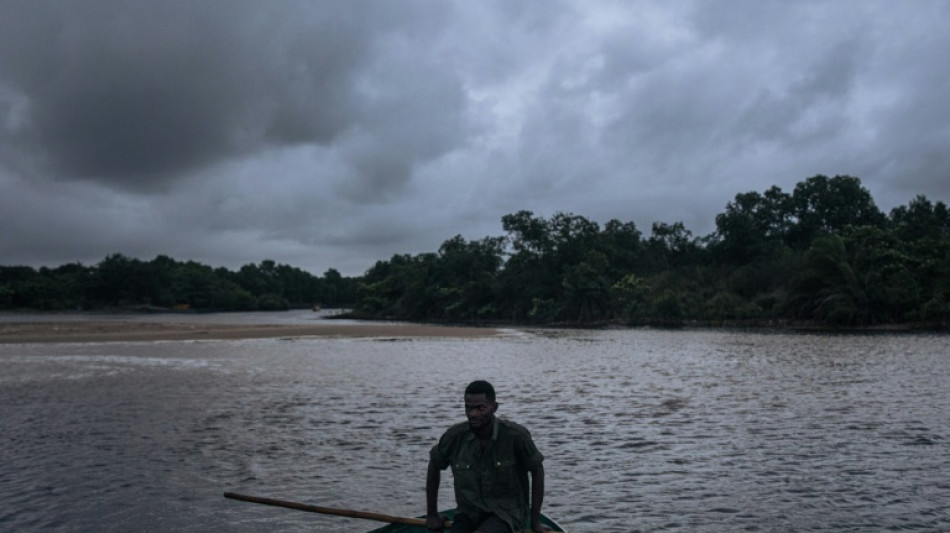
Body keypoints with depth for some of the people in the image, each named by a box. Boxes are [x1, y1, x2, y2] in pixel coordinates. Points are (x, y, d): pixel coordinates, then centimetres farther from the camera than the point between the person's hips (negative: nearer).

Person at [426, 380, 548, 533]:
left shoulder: (515, 435, -17)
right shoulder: (455, 436, -9)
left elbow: (537, 469, -3)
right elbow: (434, 466, 9)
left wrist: (535, 521, -1)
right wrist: (432, 515, 13)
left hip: (507, 512, -3)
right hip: (468, 513, 4)